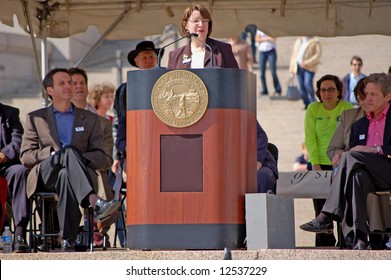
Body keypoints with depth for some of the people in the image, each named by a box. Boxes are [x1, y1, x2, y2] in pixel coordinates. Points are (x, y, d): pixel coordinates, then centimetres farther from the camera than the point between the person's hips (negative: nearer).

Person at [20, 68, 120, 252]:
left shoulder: (90, 120, 22)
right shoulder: (35, 118, 20)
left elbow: (101, 158, 13)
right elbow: (25, 156, 10)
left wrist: (81, 158, -9)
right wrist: (51, 152, -9)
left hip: (71, 173, 1)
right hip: (44, 178, -1)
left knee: (66, 176, -41)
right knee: (69, 151, -36)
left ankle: (68, 241, -51)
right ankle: (95, 203, -58)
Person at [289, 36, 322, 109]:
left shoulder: (315, 41, -1)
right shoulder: (298, 40, 15)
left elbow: (318, 54, -9)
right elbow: (294, 53, 18)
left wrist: (307, 62, -19)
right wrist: (292, 67, 13)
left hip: (309, 67, -5)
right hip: (299, 67, 5)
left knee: (308, 84, -20)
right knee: (301, 86, 1)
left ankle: (313, 101, -4)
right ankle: (307, 104, 9)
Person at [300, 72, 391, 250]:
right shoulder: (359, 125, 27)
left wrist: (375, 150, -16)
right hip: (366, 172, 5)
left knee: (351, 156, -30)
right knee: (357, 175, -35)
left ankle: (328, 217, -36)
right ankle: (360, 238, -46)